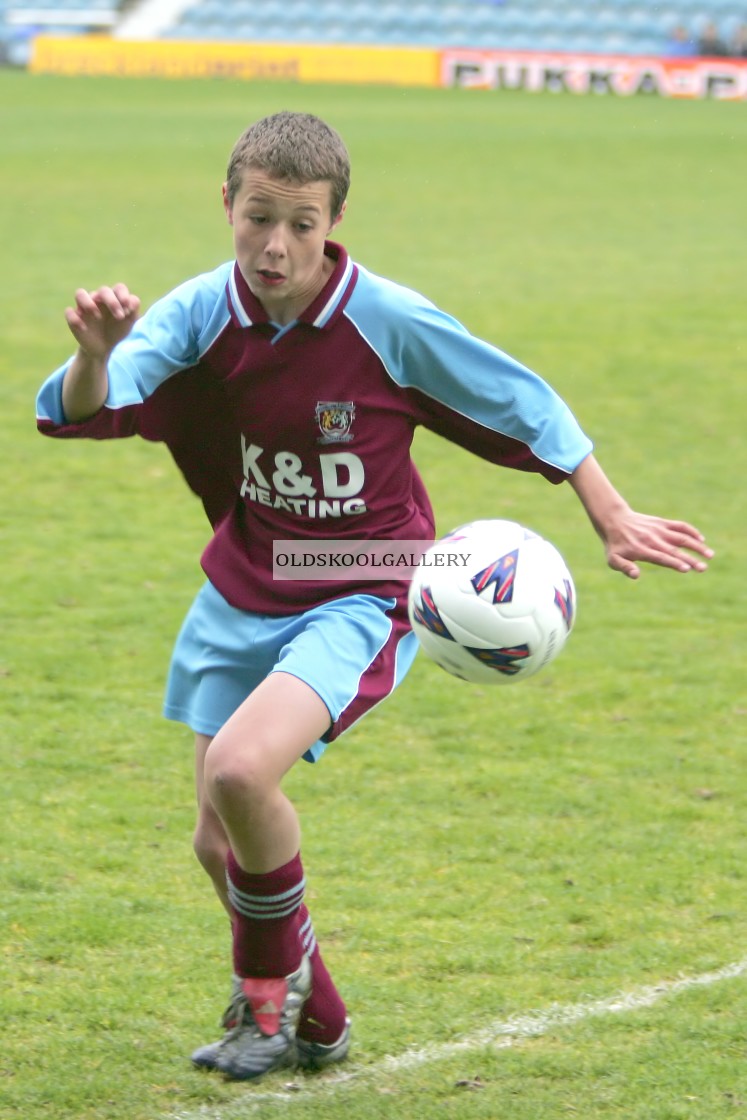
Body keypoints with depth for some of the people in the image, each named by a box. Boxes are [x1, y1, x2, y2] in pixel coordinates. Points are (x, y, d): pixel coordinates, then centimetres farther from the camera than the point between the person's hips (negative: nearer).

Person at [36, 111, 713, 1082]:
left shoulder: (390, 322, -18)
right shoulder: (202, 315, -12)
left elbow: (523, 402, -5)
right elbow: (82, 414, -25)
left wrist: (612, 519, -1)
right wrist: (94, 354, -48)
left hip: (360, 599, -5)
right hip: (243, 596, 5)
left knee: (240, 769, -28)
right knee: (224, 845, 10)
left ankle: (269, 983, -1)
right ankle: (312, 1021, 36)